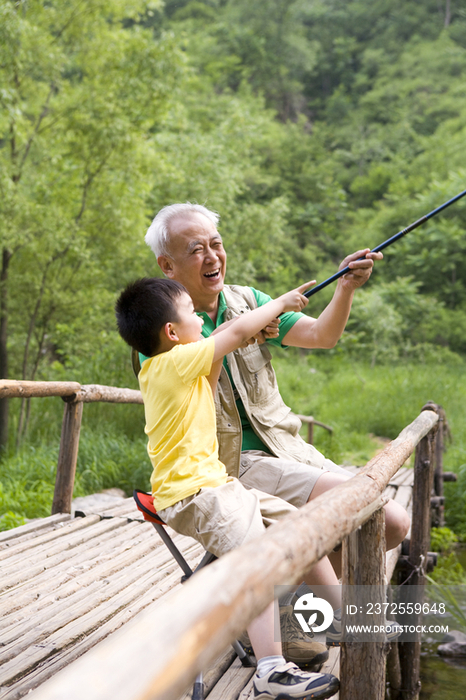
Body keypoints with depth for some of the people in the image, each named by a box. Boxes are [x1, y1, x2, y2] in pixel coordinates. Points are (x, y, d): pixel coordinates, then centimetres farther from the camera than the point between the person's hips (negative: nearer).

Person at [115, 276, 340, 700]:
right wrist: (279, 304, 3)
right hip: (193, 492, -11)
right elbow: (236, 332, -12)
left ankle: (341, 612, 21)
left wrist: (220, 355, 18)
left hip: (212, 482, 11)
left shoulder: (157, 369, 15)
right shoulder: (175, 361, -14)